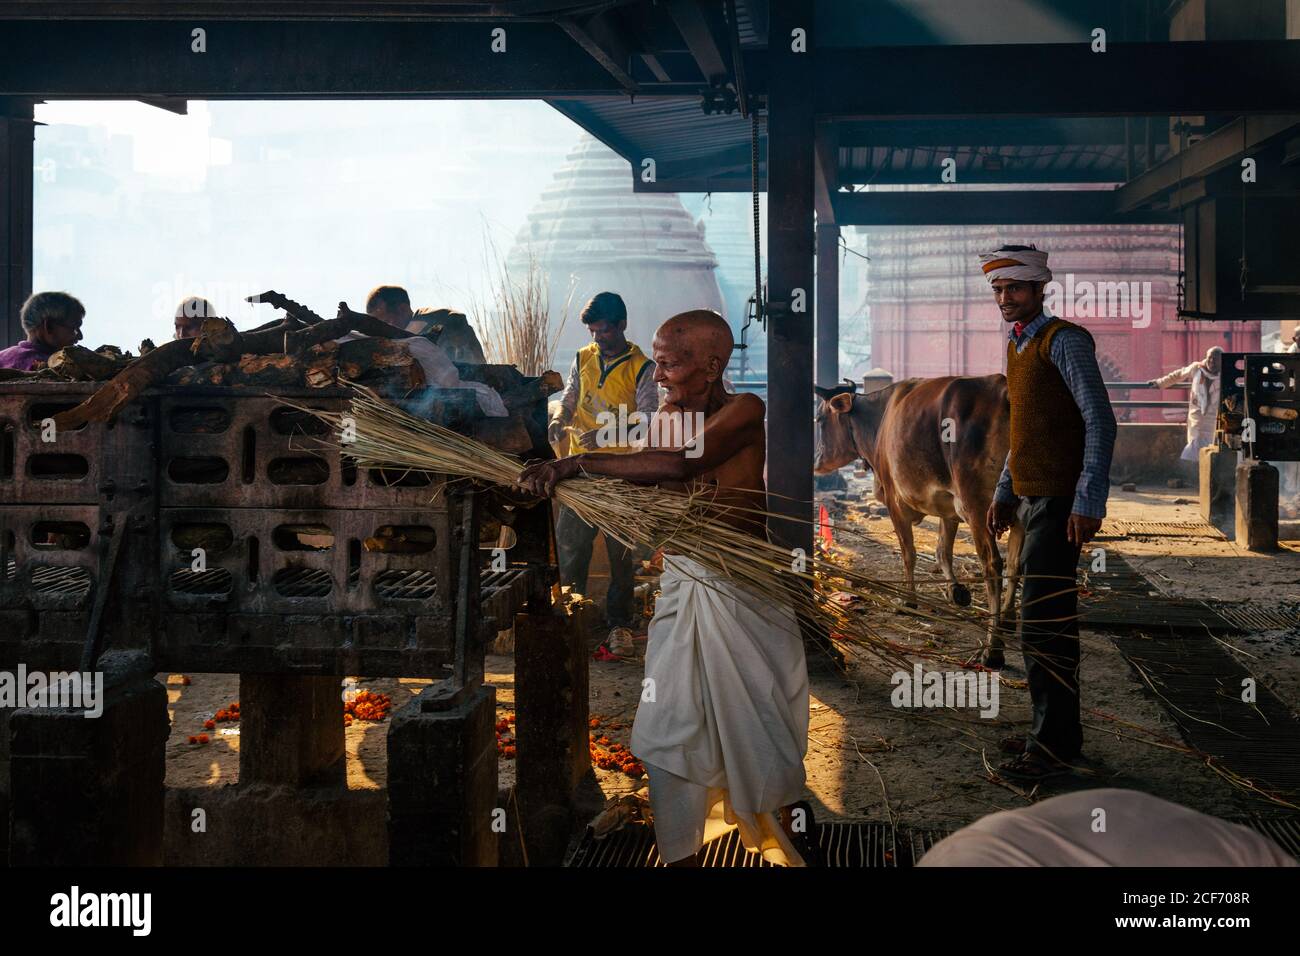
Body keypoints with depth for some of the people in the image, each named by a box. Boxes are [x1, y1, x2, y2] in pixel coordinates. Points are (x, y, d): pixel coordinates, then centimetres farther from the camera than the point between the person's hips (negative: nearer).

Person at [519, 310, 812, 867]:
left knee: (764, 727, 5)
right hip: (681, 586, 6)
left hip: (746, 591, -6)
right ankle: (679, 854, 17)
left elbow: (677, 465, -31)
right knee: (669, 728, 4)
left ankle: (795, 840, 27)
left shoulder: (744, 412, -14)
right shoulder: (669, 415, 7)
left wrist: (578, 463, -28)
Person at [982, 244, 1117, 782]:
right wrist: (1004, 493, 21)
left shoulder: (1063, 340, -10)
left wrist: (1089, 501, -22)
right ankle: (1056, 733, 21)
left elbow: (1100, 421, -16)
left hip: (1059, 502, -9)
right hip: (1029, 500, 9)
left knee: (1043, 623, -10)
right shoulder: (1017, 346, 17)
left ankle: (1053, 748, -5)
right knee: (1046, 620, 13)